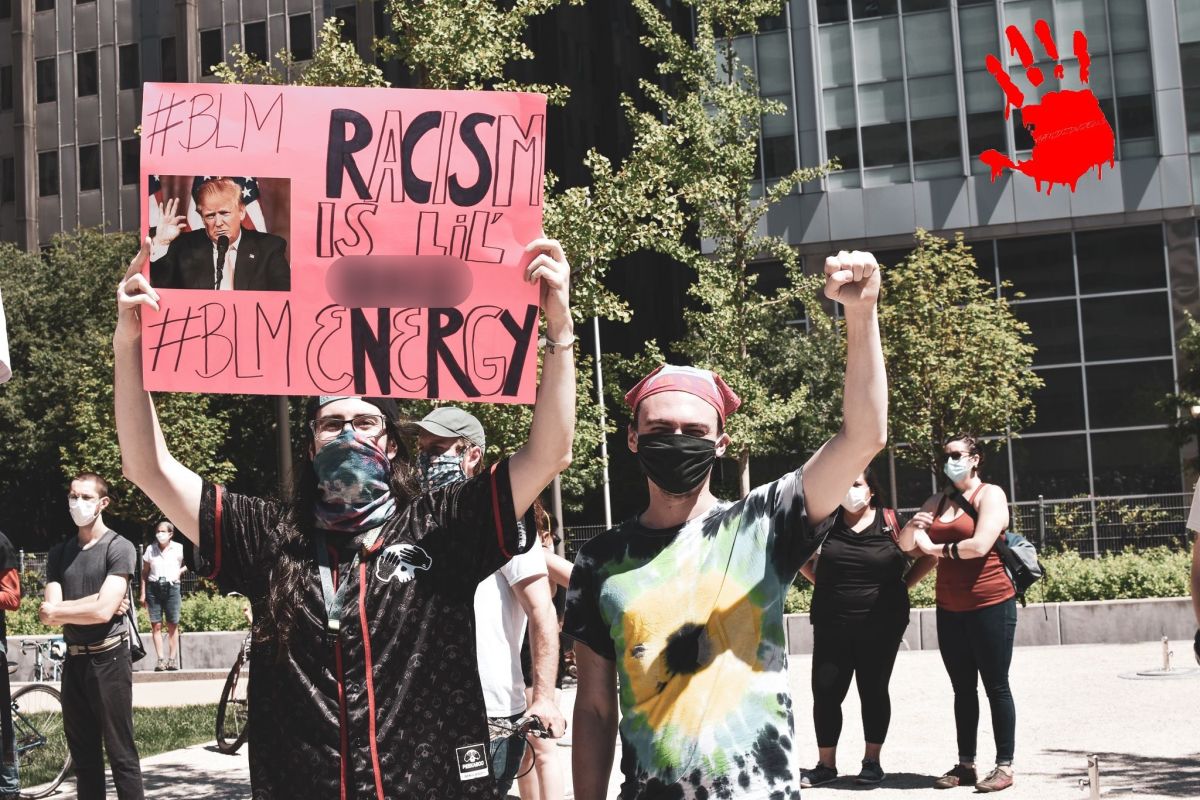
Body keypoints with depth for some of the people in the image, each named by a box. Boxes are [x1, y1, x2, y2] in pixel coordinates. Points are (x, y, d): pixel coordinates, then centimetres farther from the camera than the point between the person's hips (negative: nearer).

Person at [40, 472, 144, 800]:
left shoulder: (119, 548, -6)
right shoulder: (59, 553, 10)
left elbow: (103, 611, -16)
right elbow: (50, 615, 0)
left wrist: (57, 610, -3)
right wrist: (97, 601, -11)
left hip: (108, 658, -6)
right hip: (73, 660, 6)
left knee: (120, 753, -3)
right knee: (83, 754, 11)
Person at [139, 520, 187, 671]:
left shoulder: (178, 548, 3)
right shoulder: (150, 549, 7)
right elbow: (145, 572, 10)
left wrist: (181, 571, -3)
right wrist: (143, 593, 5)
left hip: (171, 587, -1)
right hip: (154, 588, 1)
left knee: (173, 625, -2)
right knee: (156, 625, -4)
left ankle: (172, 659, 2)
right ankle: (160, 659, -2)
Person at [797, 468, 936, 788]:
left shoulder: (891, 524, -4)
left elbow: (929, 556, 4)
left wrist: (901, 587, -1)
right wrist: (825, 584, 5)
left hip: (881, 624, -2)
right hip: (831, 624, 2)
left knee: (873, 690, 8)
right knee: (825, 691, 1)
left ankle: (872, 761, 20)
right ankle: (826, 764, 13)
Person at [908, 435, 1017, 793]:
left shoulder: (990, 494, -5)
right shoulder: (938, 501, 14)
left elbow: (980, 545, -19)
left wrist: (935, 548, -6)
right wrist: (913, 527, -15)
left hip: (989, 605, -6)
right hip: (950, 609, 6)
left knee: (995, 686, 0)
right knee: (962, 689, 10)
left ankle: (1005, 766, 5)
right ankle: (965, 764, 15)